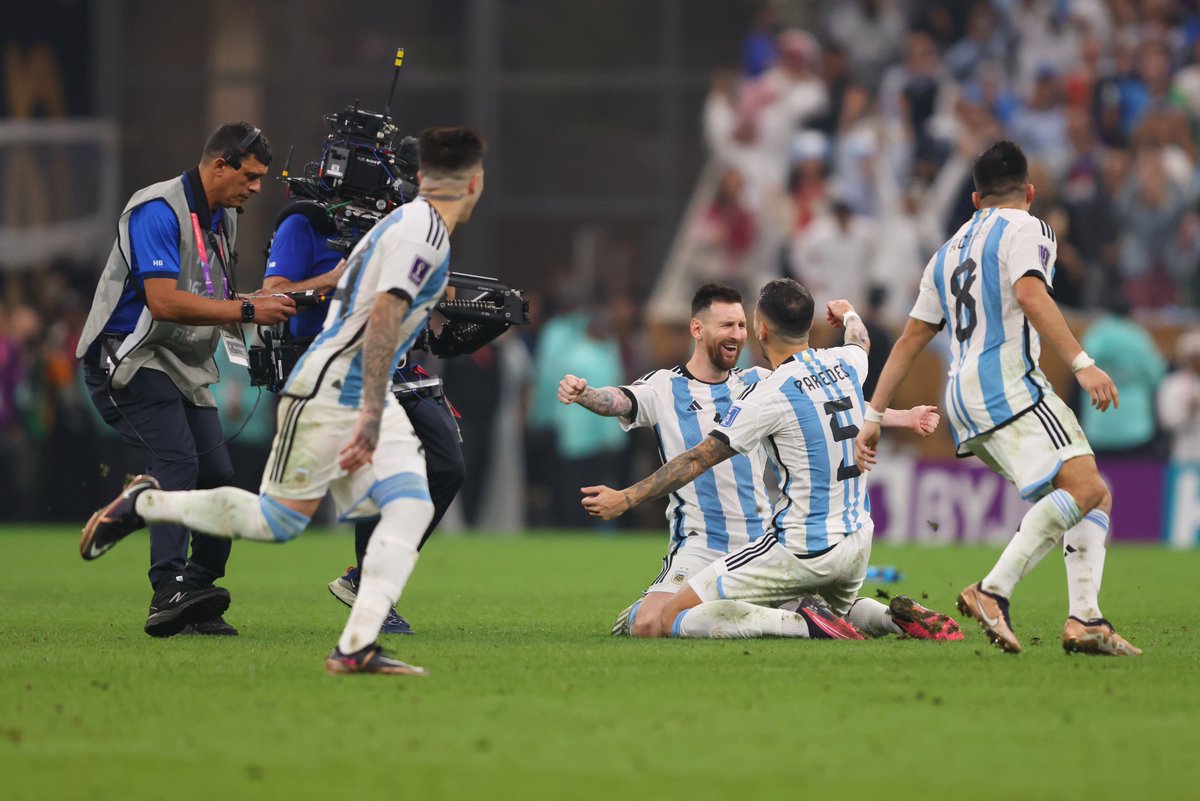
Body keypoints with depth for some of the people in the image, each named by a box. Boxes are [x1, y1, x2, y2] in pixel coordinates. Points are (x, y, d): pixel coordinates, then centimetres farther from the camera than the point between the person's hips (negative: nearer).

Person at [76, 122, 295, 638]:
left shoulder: (224, 217, 14)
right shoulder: (158, 211, -18)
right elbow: (164, 302, -27)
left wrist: (260, 301, 3)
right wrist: (246, 312, -24)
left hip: (185, 365, 10)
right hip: (128, 360, -10)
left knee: (219, 479, 2)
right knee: (176, 464, -25)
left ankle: (196, 603, 9)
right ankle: (169, 593, -36)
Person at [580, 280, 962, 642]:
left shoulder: (767, 395, -16)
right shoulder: (845, 365, 4)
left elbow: (697, 461, -11)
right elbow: (861, 342, 31)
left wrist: (626, 498, -3)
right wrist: (849, 315, 54)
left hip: (800, 550, -7)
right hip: (857, 542, 7)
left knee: (670, 620, -6)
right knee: (840, 610, 39)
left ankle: (804, 623, -20)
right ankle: (896, 617, 5)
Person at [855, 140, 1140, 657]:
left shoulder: (949, 251, 26)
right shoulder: (1024, 229, 3)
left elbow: (911, 339, 26)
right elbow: (1029, 294, -17)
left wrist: (874, 415, 28)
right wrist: (1082, 364, -24)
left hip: (964, 398, 9)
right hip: (1006, 383, -9)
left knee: (1095, 496, 9)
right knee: (1083, 485, -22)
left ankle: (1085, 619, -6)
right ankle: (993, 592, -32)